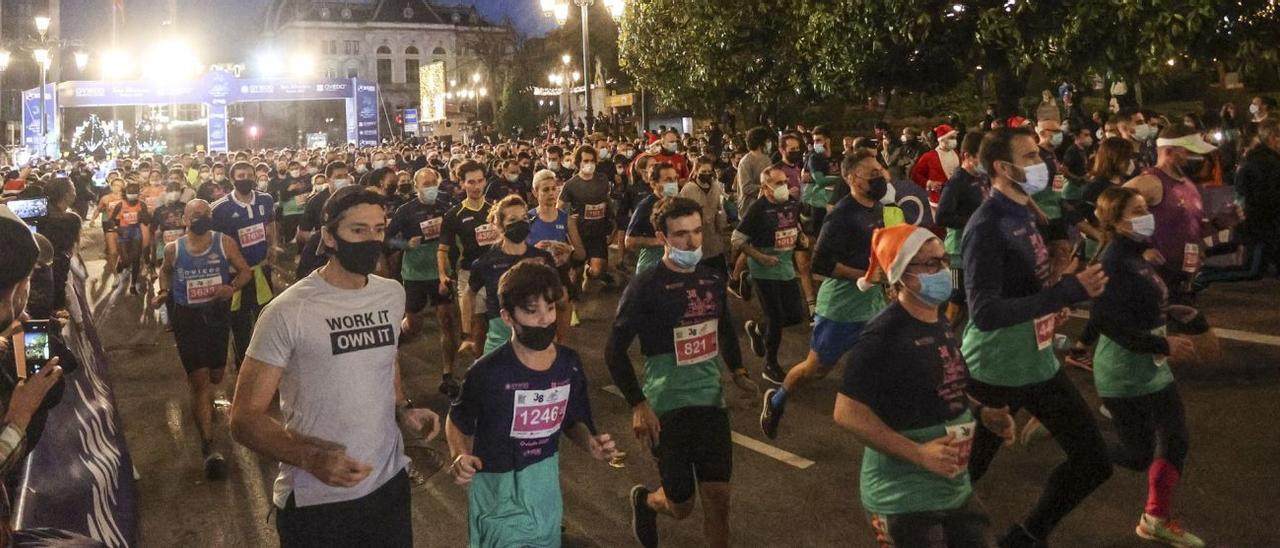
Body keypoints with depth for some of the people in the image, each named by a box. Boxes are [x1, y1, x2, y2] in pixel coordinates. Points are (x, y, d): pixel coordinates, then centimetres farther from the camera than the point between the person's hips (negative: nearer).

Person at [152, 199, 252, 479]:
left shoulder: (225, 243, -7)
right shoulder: (173, 248, -3)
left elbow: (245, 272, -1)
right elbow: (166, 270, 19)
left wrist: (232, 287, -20)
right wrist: (164, 292, 1)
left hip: (217, 314, 2)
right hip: (187, 317, -2)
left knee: (215, 375, 17)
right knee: (199, 379, -9)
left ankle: (205, 403, 55)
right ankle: (208, 445, -7)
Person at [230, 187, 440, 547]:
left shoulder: (393, 294, 3)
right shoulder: (288, 312, -15)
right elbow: (244, 417, -14)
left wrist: (403, 409, 2)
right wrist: (309, 457, -29)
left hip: (389, 482, 5)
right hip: (315, 501, -5)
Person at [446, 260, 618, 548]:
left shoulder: (569, 364, -8)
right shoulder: (488, 372, -21)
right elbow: (458, 422, -4)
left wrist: (590, 442, -11)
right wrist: (460, 457, -22)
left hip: (546, 481, 5)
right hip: (499, 489, -5)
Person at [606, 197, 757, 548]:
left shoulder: (713, 280, 4)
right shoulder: (645, 287, -13)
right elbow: (615, 351, -12)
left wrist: (737, 372, 9)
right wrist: (638, 405, -18)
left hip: (711, 400, 4)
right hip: (667, 406, -4)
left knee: (718, 498, 2)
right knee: (682, 506, 7)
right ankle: (644, 500, 42)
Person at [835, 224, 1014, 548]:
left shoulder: (942, 326, 6)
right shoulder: (882, 336, -21)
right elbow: (847, 413, -24)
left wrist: (980, 413, 2)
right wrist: (919, 453, -27)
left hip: (955, 488, 8)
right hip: (904, 498, -8)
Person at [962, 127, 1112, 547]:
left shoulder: (1025, 213, 6)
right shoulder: (987, 226, -22)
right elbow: (985, 313, -31)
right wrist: (1069, 292, -32)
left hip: (1039, 364, 8)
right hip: (995, 373, -8)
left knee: (1094, 462, 12)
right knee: (964, 470, 7)